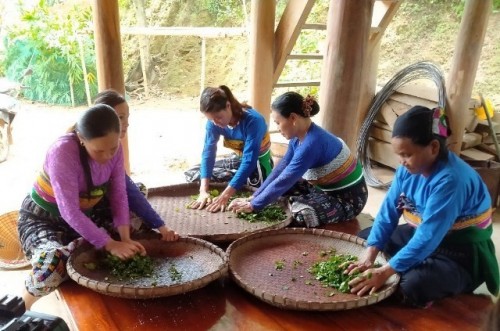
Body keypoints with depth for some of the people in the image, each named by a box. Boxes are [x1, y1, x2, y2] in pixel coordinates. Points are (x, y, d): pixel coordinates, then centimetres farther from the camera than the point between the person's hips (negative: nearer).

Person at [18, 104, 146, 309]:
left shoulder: (113, 148, -15)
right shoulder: (63, 152, -33)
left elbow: (119, 194, -12)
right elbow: (70, 212, -34)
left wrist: (125, 238, -24)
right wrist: (110, 245, -33)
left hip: (85, 215, 6)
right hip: (42, 218, -6)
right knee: (52, 267, -33)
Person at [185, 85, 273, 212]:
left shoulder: (253, 121, -34)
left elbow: (249, 161, -38)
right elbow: (208, 152, -21)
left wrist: (225, 196, -43)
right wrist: (203, 190, -34)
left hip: (258, 163, -5)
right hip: (239, 159, 6)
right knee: (192, 174, -2)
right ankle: (238, 179, -8)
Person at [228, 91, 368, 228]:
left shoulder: (312, 143, -30)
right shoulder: (298, 137, -3)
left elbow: (284, 180, -28)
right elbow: (280, 170, 0)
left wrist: (253, 205, -20)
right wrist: (254, 197, -4)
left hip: (349, 197, -8)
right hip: (327, 189, 8)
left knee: (300, 213, -28)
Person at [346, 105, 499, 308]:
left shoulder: (450, 180, -32)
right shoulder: (409, 169, -8)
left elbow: (428, 238, -36)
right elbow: (388, 211, -10)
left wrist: (385, 272, -36)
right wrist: (369, 255, -21)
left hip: (463, 253, -7)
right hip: (422, 233, 8)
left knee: (413, 285, -33)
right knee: (363, 238, 8)